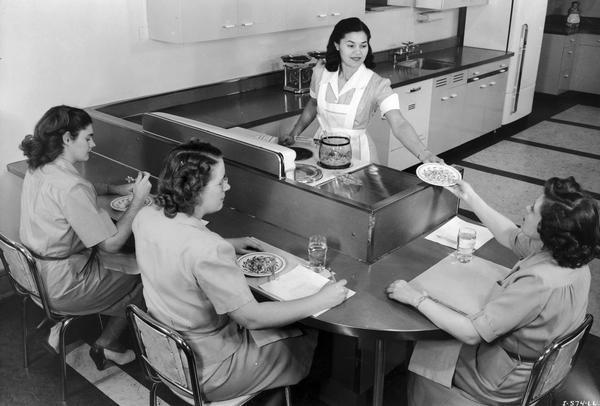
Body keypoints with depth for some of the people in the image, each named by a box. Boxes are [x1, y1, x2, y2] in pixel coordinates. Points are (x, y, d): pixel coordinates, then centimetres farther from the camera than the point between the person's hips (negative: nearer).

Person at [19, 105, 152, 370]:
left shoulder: (38, 170, 0)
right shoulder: (71, 187, -29)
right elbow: (111, 243, -25)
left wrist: (114, 188, 10)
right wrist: (138, 199, -17)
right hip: (62, 286, -9)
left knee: (132, 263, 20)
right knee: (144, 279, 8)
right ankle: (106, 345, 23)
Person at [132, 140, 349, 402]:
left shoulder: (146, 217, -10)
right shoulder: (208, 250, -36)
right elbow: (252, 318, -30)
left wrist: (228, 246, 8)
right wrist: (321, 300, -21)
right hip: (205, 374, -8)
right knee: (306, 341, 10)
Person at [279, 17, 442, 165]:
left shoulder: (377, 85, -17)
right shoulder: (320, 73, -6)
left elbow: (399, 125, -29)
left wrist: (424, 154, -44)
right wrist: (293, 134, 11)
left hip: (356, 152, -3)